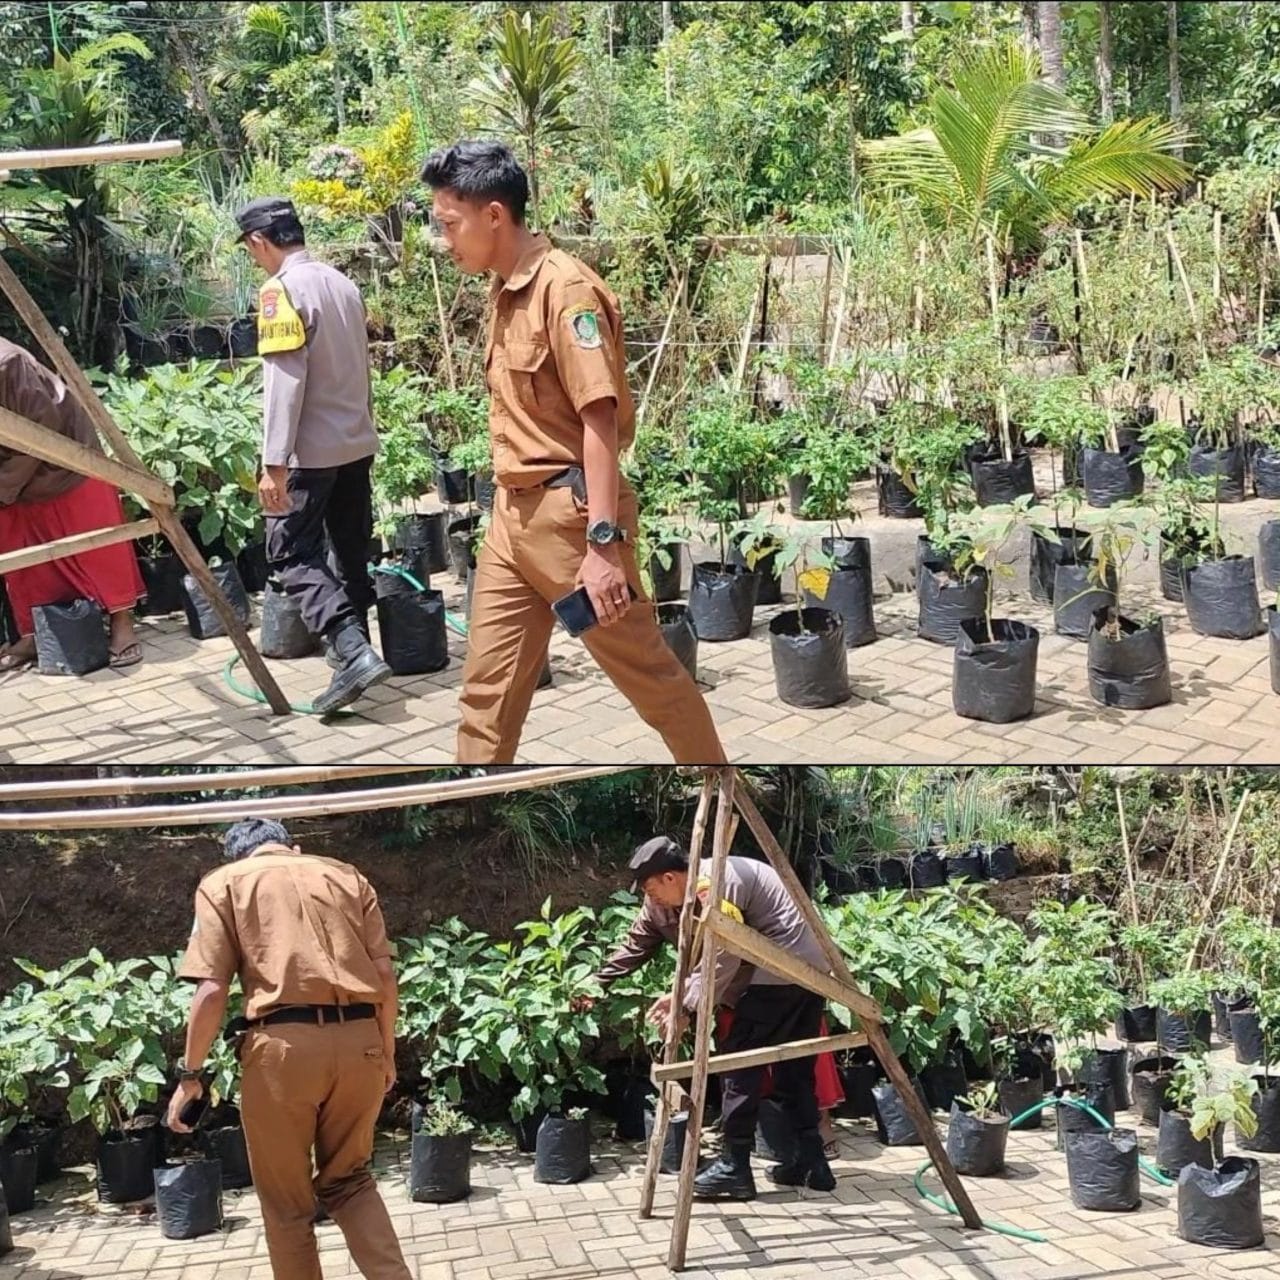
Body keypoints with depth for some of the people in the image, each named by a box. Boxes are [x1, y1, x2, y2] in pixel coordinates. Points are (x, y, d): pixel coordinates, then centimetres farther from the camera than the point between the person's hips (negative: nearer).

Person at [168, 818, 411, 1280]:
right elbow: (385, 976, 12)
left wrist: (190, 1073, 6)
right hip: (358, 1040, 4)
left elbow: (212, 990, -1)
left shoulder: (223, 882, 10)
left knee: (286, 1202, 12)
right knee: (349, 1180, 20)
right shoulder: (347, 876, 19)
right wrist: (387, 1052, 23)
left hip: (285, 1044, -3)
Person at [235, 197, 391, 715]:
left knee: (292, 553, -4)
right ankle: (350, 645, 24)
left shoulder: (281, 290, -16)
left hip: (312, 449, -8)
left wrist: (275, 464, -21)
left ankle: (353, 652, -18)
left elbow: (285, 380, -21)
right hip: (357, 441, 8)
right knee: (351, 547, 15)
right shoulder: (342, 283, 9)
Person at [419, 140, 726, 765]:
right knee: (486, 686, 8)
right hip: (512, 512, 9)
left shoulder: (566, 289, -16)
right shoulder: (505, 290, 12)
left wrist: (604, 543, -26)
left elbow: (600, 419, -21)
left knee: (646, 671, 5)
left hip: (570, 512, -8)